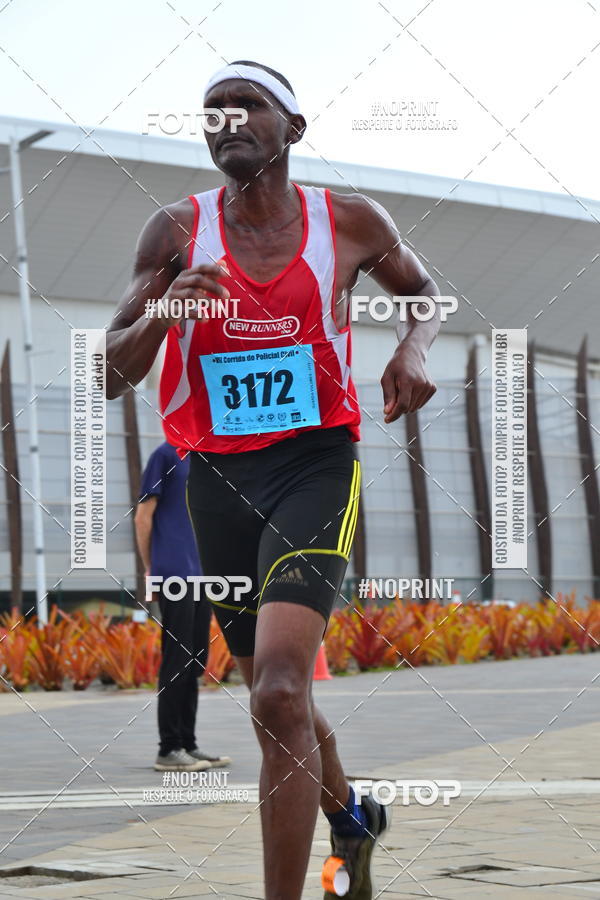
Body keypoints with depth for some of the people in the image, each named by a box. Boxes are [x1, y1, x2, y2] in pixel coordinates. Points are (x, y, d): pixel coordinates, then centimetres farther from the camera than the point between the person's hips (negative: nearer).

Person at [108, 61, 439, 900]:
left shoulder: (349, 223, -2)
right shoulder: (177, 232, -1)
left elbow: (423, 288, 19)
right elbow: (112, 374, -1)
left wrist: (414, 346, -4)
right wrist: (163, 312, -22)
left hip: (317, 463, -3)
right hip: (218, 477, 3)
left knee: (280, 691, -23)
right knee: (275, 696, 18)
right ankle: (353, 819, 47)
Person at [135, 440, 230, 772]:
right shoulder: (165, 455, -5)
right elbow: (143, 516, -6)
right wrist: (151, 569, -6)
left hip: (200, 575, 8)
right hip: (174, 574, -8)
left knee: (194, 664, 10)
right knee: (177, 663, -6)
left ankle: (188, 745, 16)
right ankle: (169, 749, -1)